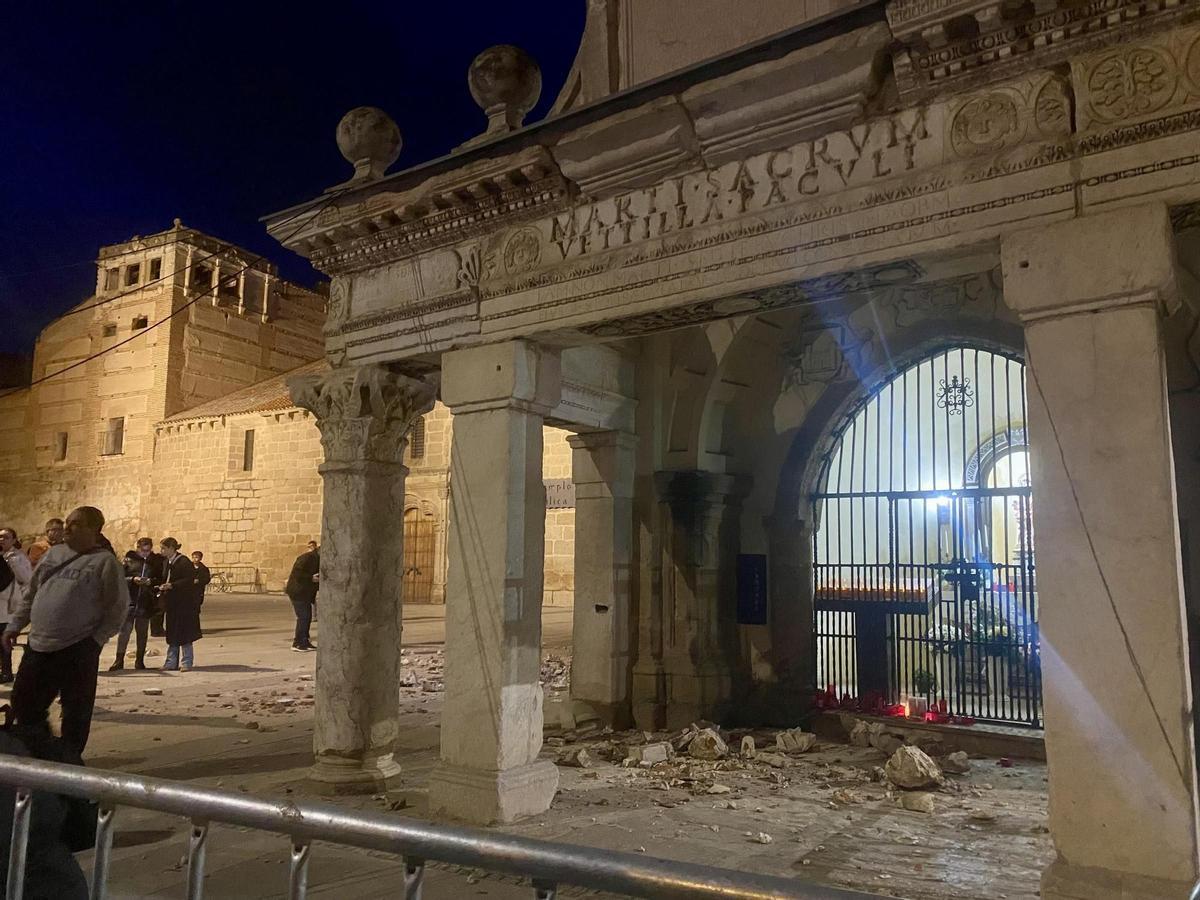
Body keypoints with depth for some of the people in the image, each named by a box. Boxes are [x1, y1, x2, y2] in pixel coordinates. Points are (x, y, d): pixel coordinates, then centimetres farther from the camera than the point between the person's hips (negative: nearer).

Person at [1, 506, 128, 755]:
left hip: (78, 651, -6)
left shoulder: (105, 562, -8)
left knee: (76, 712, 4)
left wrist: (96, 640, -12)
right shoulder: (53, 553, 11)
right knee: (23, 705, 15)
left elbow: (118, 607, -9)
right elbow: (30, 595, 19)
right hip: (38, 646, 7)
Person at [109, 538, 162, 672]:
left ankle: (140, 660, 17)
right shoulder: (130, 559, 3)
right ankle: (119, 660, 5)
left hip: (146, 602, 1)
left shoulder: (157, 561, 6)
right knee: (124, 630, -3)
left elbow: (161, 579, 6)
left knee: (142, 632, 8)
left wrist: (152, 581, -12)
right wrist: (133, 579, -15)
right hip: (130, 600, -1)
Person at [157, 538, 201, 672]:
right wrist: (162, 587, 1)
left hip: (185, 603, -8)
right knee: (172, 634, 10)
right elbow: (166, 580, 21)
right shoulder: (166, 563, 12)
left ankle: (187, 662, 5)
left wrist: (171, 585, -23)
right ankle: (171, 662, 16)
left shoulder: (184, 562, -13)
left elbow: (189, 580, -18)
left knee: (184, 634, -2)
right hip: (171, 603, 8)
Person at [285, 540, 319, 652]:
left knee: (307, 617, 10)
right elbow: (297, 573, -26)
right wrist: (311, 578, -27)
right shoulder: (306, 558, -17)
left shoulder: (316, 559, 13)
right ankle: (297, 644, -4)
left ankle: (305, 642, 17)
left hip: (305, 593, 10)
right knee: (303, 617, -10)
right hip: (297, 592, -10)